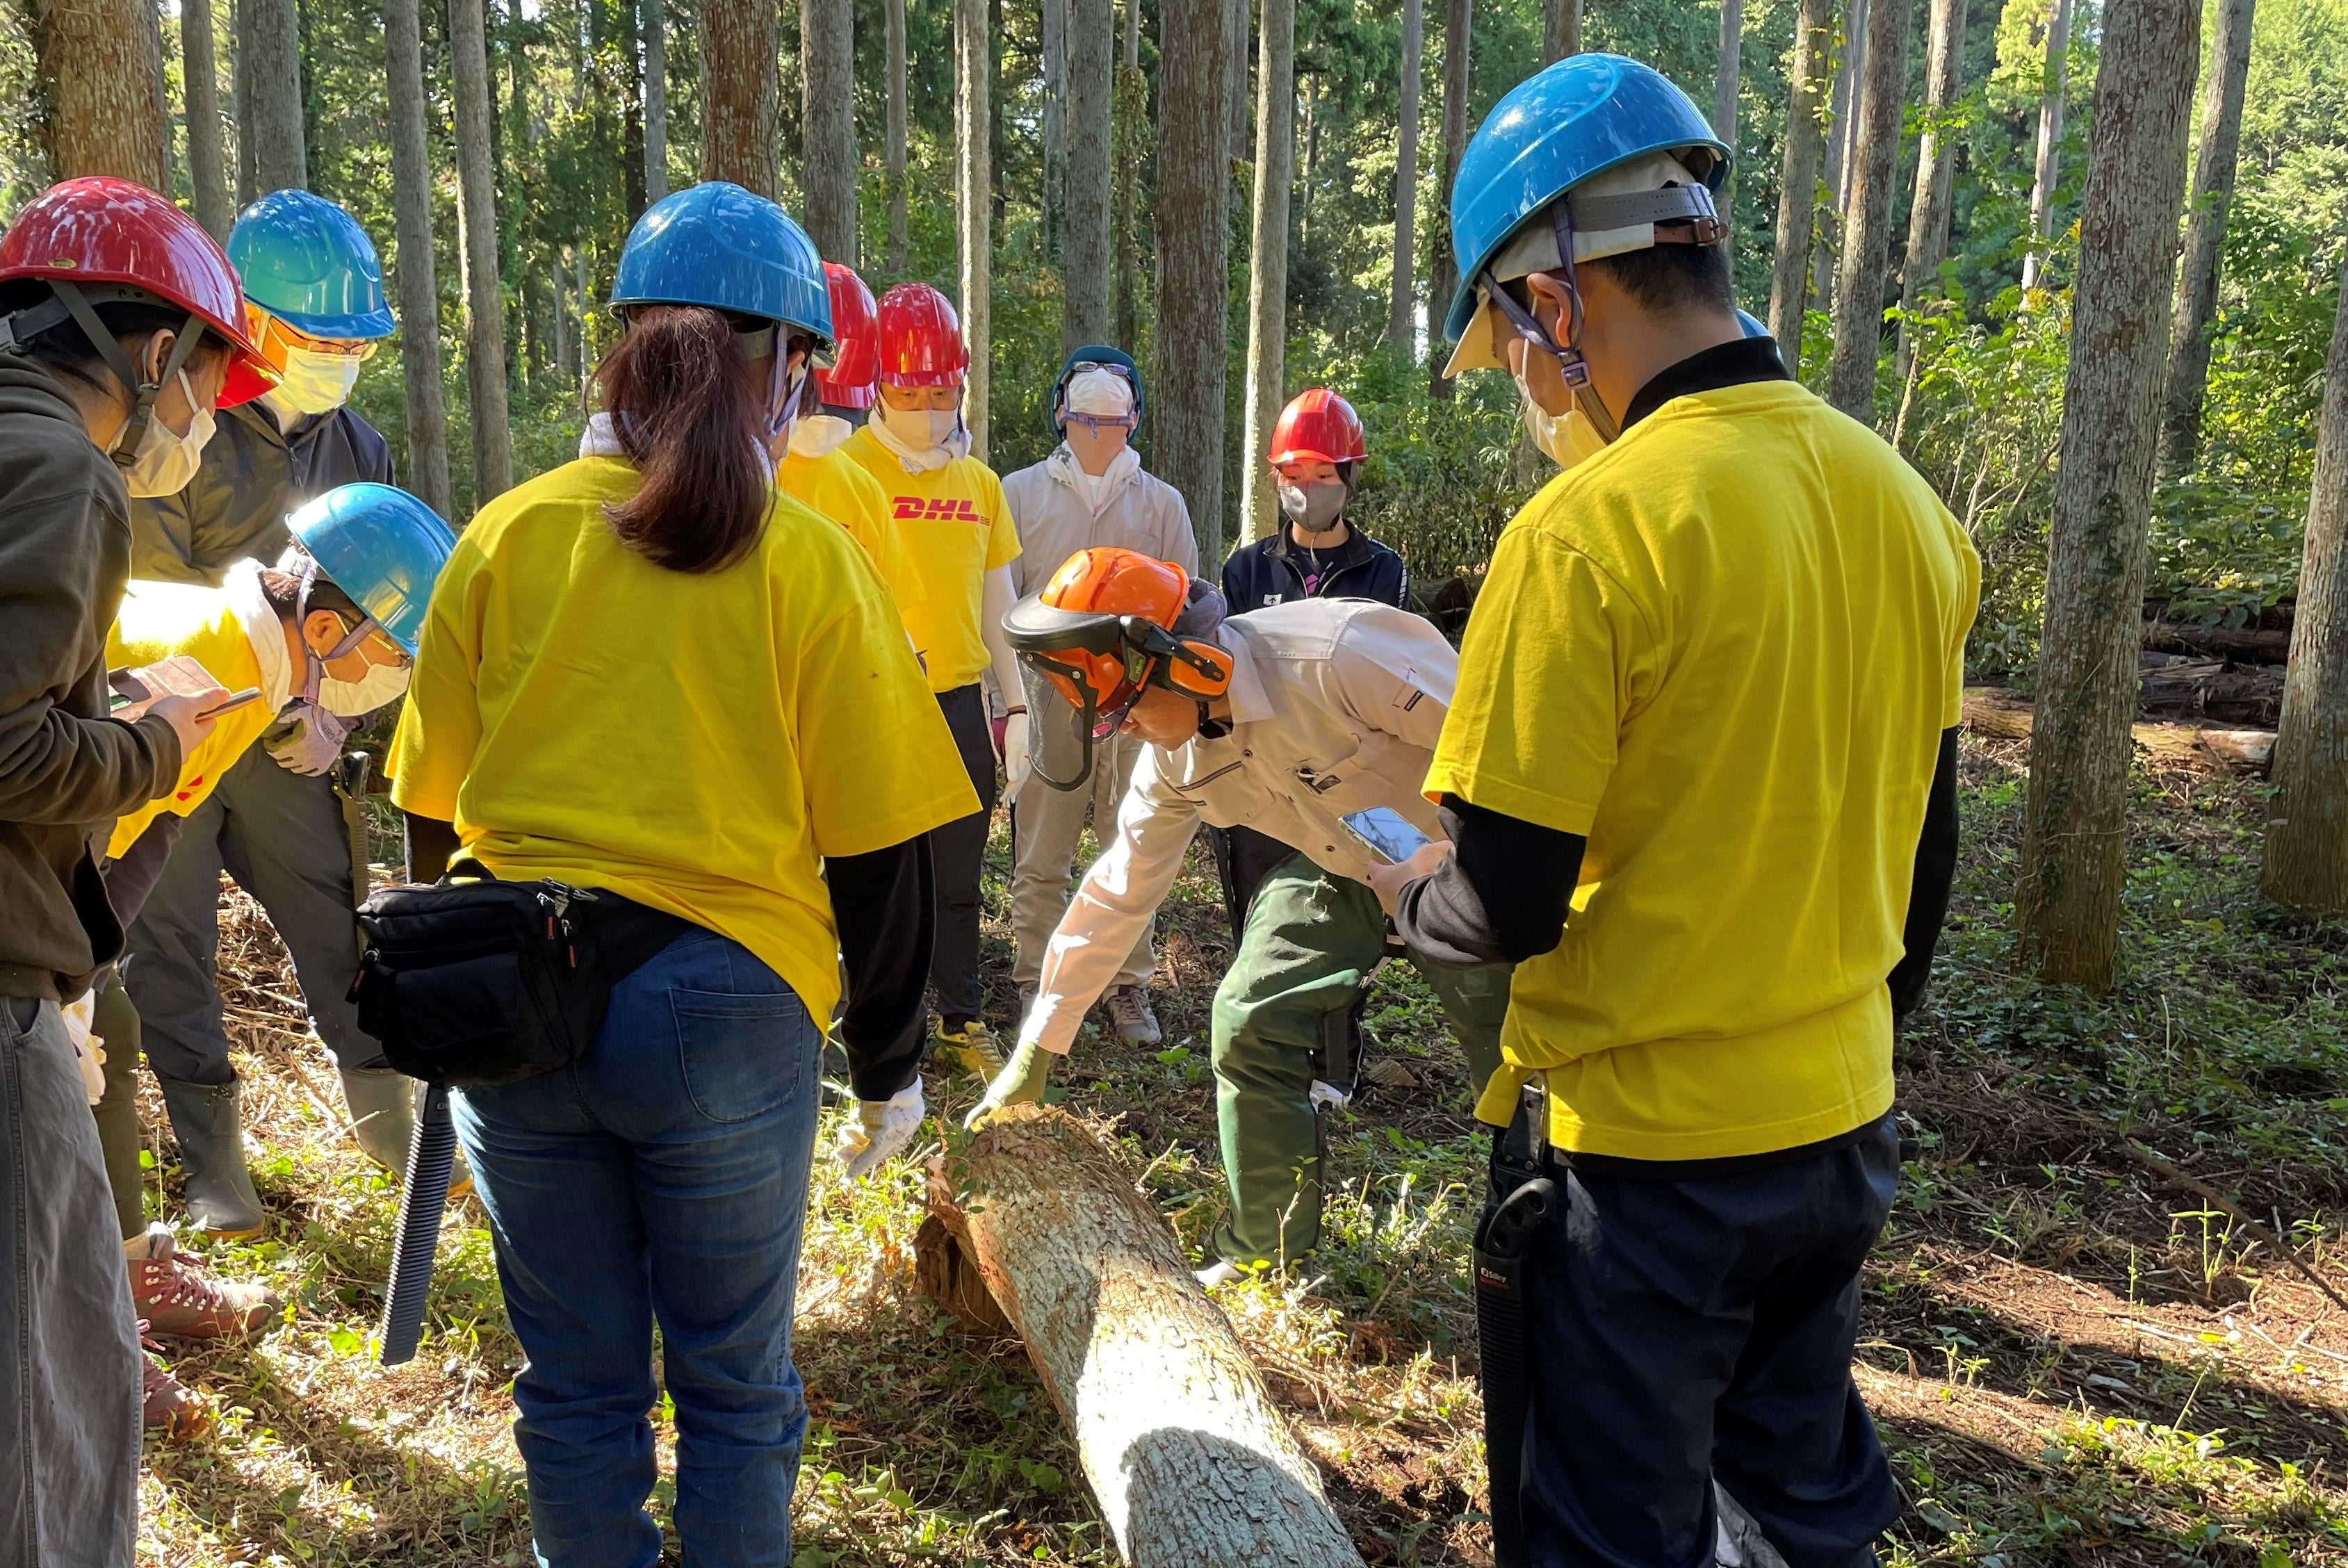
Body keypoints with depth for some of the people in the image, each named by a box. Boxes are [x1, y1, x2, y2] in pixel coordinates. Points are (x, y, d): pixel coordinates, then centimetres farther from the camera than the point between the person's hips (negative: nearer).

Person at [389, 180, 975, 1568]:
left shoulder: (508, 535, 2)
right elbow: (877, 850, -5)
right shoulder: (808, 561, -7)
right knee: (733, 1384, 15)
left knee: (576, 1381, 18)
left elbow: (432, 806, 9)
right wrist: (891, 1066, 7)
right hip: (726, 1009, -3)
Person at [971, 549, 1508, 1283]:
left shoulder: (1339, 652, -36)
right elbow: (1115, 894, -2)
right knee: (1250, 1023, -2)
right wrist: (1035, 1051, 2)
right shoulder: (1176, 754, -12)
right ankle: (1262, 1253, 16)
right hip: (1338, 870, 6)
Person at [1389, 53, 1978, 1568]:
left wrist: (1408, 890, 2)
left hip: (1639, 1153, -7)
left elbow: (1508, 901, -20)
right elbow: (1923, 842, 10)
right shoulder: (1901, 497, 0)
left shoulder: (1589, 532, -22)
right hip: (1841, 1126, 7)